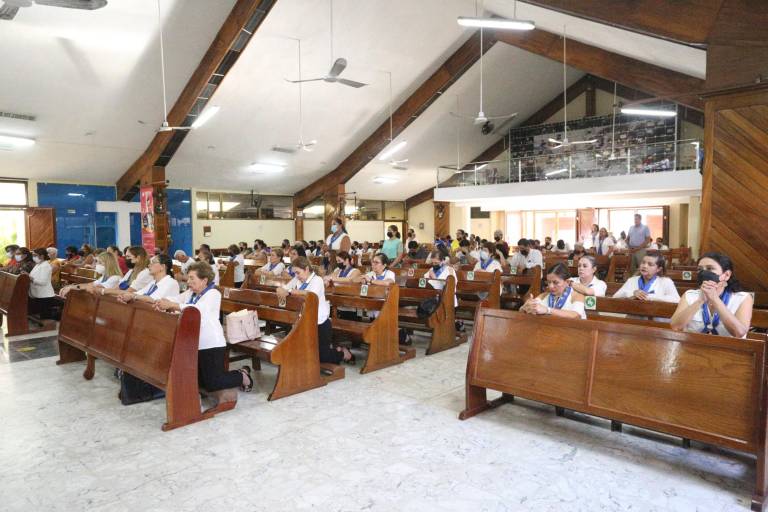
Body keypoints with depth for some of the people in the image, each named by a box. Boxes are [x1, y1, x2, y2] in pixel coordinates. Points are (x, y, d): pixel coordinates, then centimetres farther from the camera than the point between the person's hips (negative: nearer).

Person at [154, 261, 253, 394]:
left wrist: (172, 305, -33)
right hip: (194, 344, 9)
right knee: (198, 381, 19)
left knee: (212, 384, -6)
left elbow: (198, 310, -30)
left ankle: (242, 375, 18)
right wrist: (163, 302, -20)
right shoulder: (190, 293, 12)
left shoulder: (213, 294, -14)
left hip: (211, 345, -9)